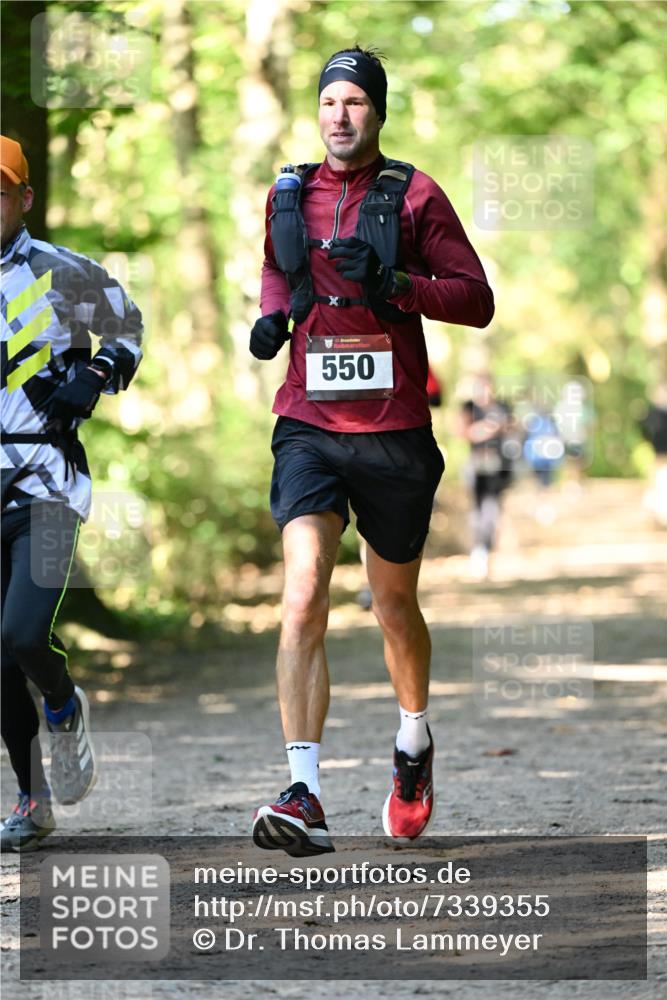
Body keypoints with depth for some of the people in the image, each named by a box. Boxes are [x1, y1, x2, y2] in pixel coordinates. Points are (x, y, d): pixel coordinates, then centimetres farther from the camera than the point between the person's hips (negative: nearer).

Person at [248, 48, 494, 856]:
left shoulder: (414, 196, -1)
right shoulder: (287, 196, 9)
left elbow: (477, 300, -3)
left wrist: (395, 282, -18)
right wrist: (272, 313, 6)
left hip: (395, 433, -1)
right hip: (309, 427, 1)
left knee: (395, 605, 14)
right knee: (303, 598, -18)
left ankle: (414, 743, 43)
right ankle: (303, 797, -24)